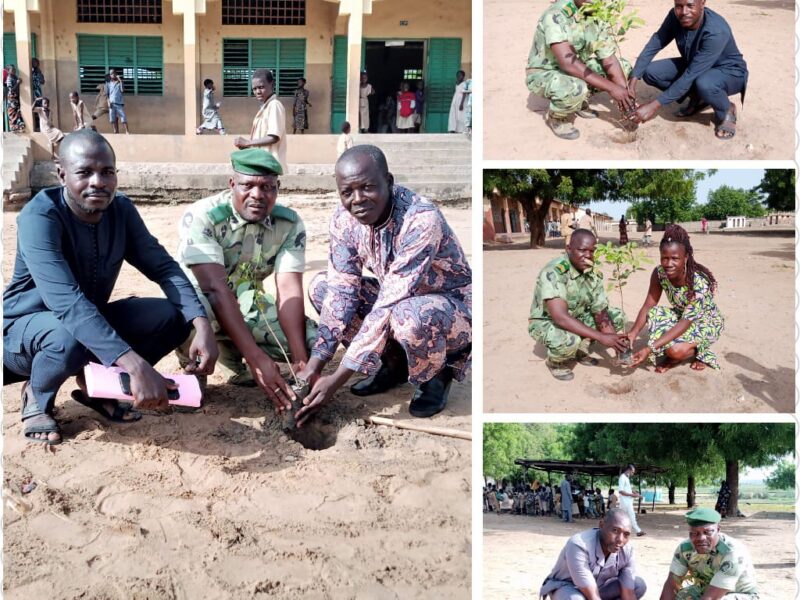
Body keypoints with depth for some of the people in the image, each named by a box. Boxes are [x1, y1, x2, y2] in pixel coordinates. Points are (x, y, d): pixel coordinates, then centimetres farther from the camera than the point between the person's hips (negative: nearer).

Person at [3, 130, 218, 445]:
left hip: (92, 320, 6)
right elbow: (66, 301, -41)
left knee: (173, 316, -15)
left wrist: (202, 324, -31)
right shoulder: (39, 217, -28)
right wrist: (136, 365, -51)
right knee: (71, 337, -39)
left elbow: (164, 267, -11)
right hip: (26, 327, -5)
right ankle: (36, 396, -4)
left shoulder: (121, 209, -9)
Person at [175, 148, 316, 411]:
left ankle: (231, 350, 6)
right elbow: (216, 290, -36)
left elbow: (289, 291, -22)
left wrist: (300, 359, -37)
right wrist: (257, 359, -46)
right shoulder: (202, 216, -26)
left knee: (309, 339, -17)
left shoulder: (290, 223, -14)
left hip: (246, 303, 5)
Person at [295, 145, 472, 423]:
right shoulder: (344, 219, -13)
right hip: (398, 299, 7)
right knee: (321, 287, -8)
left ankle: (435, 375, -4)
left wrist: (337, 379, -36)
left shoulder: (421, 219, -33)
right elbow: (341, 292, -13)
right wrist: (315, 364, -24)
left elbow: (387, 307, -35)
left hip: (453, 308, -7)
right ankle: (394, 362, 6)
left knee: (409, 315, -39)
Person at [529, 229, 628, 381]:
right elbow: (561, 317, -41)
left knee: (617, 316, -6)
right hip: (546, 322, -7)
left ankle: (581, 350, 10)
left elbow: (600, 312, -10)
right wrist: (601, 337, -44)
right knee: (569, 340, -38)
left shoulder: (594, 272, -11)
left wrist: (614, 340, -31)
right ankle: (555, 362, -3)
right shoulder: (553, 272, -33)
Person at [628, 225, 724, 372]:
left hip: (707, 323, -5)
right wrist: (633, 333, -34)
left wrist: (649, 349, -45)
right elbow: (648, 306, -14)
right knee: (654, 314, -25)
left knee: (676, 350, -32)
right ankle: (670, 356, -5)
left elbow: (686, 321, -38)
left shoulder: (699, 282, -35)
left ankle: (699, 352, 2)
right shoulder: (659, 273, -19)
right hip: (681, 315, 6)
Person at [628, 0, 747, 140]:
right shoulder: (675, 16, -19)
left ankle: (726, 111, -6)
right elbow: (653, 46, -13)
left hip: (728, 72, -6)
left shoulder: (716, 32, -37)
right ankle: (697, 98, 8)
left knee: (704, 84, -41)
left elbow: (691, 76, -38)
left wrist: (655, 105, -40)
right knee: (650, 72, -13)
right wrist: (633, 80, -27)